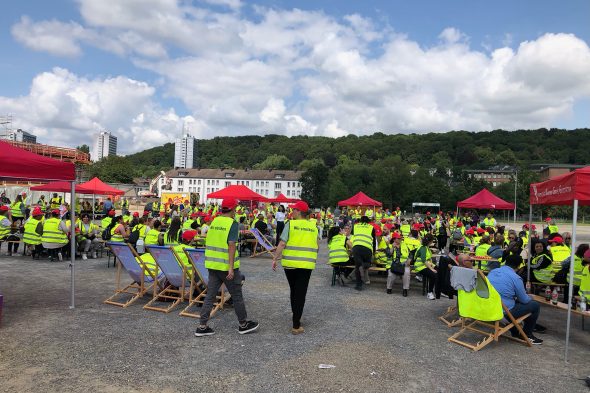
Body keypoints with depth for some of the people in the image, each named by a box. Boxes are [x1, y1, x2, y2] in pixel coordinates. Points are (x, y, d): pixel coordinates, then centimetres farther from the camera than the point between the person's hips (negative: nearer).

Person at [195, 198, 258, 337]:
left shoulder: (214, 221, 8)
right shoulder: (232, 223, -13)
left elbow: (209, 242, 15)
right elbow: (231, 245, -20)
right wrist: (231, 267, -21)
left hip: (212, 265, 7)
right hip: (226, 266, -6)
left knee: (210, 295, 11)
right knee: (237, 296, 8)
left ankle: (202, 327, 13)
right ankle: (243, 325, 21)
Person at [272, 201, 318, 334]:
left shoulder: (290, 224, -6)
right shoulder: (313, 226, 5)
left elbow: (282, 244, -11)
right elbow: (316, 245, 13)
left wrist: (275, 259, -4)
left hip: (290, 263, -1)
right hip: (307, 264, 1)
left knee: (293, 291, 18)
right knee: (301, 293, 3)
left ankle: (296, 318, 33)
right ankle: (296, 326, 1)